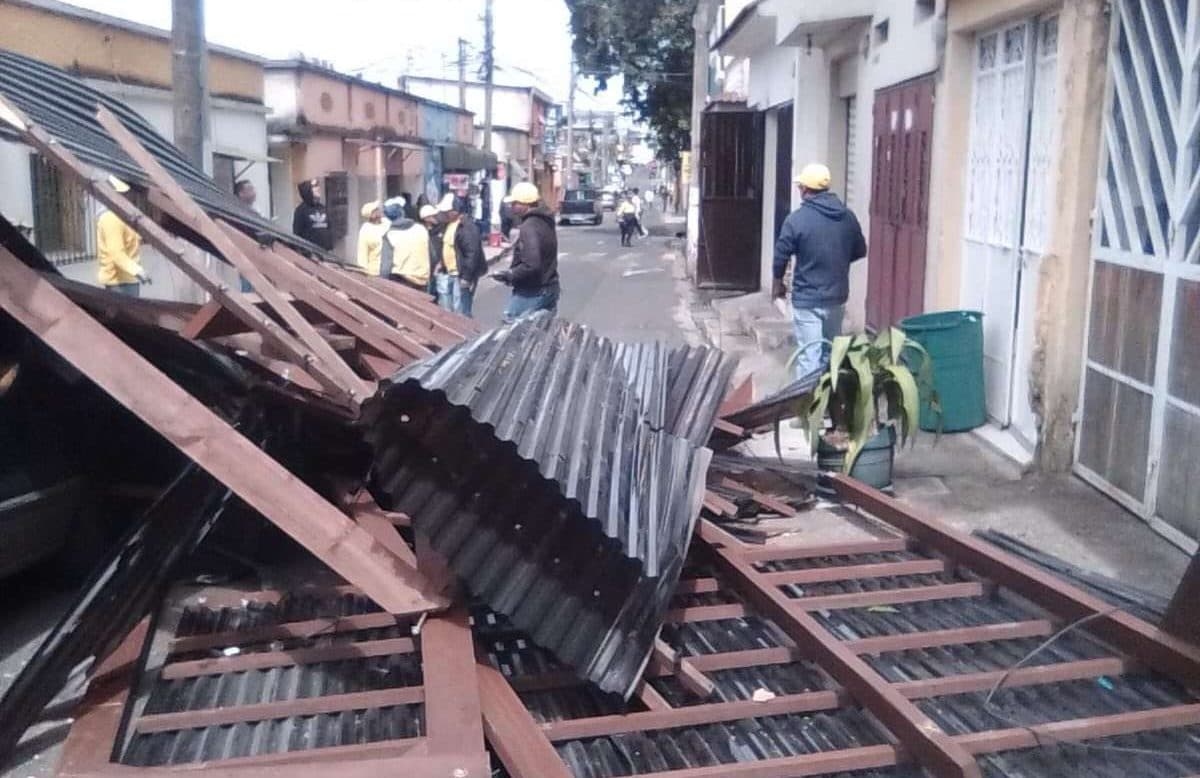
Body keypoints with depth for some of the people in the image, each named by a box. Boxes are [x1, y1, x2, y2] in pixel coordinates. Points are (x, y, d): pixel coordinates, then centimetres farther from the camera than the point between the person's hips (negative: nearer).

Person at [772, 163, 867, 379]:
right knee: (831, 352, 19)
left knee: (809, 356, -4)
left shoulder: (797, 219, -14)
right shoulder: (848, 216, 2)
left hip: (807, 299, -5)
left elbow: (781, 255, -8)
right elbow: (860, 251, 12)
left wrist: (778, 282, 9)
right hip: (837, 297, 5)